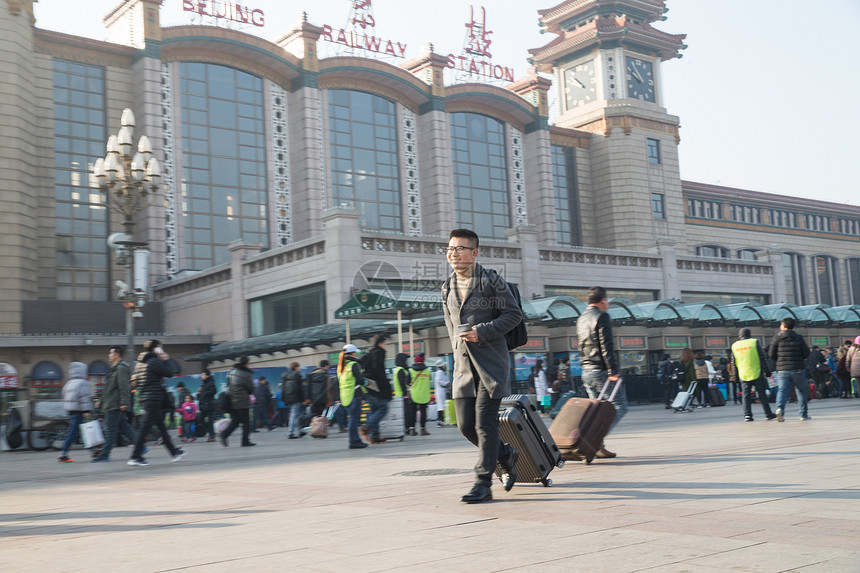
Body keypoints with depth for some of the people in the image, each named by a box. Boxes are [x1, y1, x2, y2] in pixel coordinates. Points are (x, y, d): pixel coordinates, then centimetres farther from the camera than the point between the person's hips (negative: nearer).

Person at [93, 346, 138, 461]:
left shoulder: (121, 368, -12)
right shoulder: (114, 369, 20)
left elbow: (124, 387, -21)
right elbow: (110, 389, 27)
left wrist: (124, 402, -27)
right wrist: (101, 402, 26)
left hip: (116, 405, -10)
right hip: (112, 405, 10)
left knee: (110, 430, -5)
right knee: (124, 427, 9)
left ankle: (104, 455, 0)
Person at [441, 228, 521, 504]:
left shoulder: (491, 281, -4)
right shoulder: (447, 287, 13)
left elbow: (514, 314, -6)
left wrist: (482, 332, -15)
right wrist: (458, 351, 16)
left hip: (491, 362, -6)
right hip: (463, 365, 6)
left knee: (485, 423, -8)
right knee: (466, 425, 3)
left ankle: (483, 483, 0)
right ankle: (506, 455, 27)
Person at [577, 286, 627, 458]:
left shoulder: (581, 318, 17)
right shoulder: (602, 316, -9)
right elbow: (607, 346, -17)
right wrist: (613, 371, -19)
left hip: (586, 371, 9)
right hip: (601, 370, -9)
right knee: (619, 406, -4)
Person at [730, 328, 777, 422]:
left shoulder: (735, 346, 6)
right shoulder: (754, 342, -3)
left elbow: (734, 363, 10)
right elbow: (762, 358, -3)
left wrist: (735, 375, 17)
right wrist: (766, 371, 2)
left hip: (743, 375, 2)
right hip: (756, 373, -2)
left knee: (745, 395, 4)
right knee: (762, 394, 6)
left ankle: (747, 415, -5)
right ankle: (768, 414, 12)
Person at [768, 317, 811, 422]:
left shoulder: (777, 338, -2)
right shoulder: (799, 338, 0)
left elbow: (771, 354, -2)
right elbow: (806, 353, 2)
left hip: (782, 369, 0)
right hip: (798, 369, 1)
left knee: (782, 390, -1)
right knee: (801, 391, 13)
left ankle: (780, 408, -26)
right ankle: (804, 414, 16)